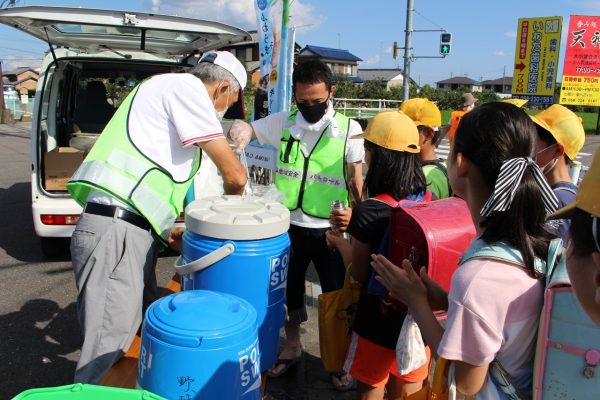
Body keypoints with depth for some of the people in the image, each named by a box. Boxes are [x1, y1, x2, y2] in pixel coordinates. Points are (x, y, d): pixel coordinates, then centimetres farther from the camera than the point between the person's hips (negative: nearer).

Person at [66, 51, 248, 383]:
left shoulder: (167, 91, 25)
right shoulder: (186, 85, -4)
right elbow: (234, 175, -8)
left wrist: (166, 233, 22)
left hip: (133, 232, 10)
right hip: (114, 233, -10)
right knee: (107, 353, -7)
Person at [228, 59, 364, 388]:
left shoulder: (348, 128, -5)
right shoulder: (283, 122, 2)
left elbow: (357, 178, -2)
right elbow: (243, 130, 9)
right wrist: (239, 130, -15)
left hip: (331, 229, -2)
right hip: (289, 225, 3)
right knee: (288, 289, 17)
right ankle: (291, 346, 40)